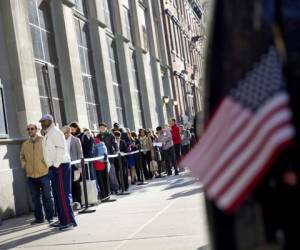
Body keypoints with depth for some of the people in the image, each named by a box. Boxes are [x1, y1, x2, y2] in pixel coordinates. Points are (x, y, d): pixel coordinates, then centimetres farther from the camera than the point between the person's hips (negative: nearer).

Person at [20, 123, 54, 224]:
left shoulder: (44, 141, -3)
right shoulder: (25, 144, 11)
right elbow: (22, 156, 24)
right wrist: (24, 165, 10)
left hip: (44, 174, -4)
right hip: (31, 175, 4)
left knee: (47, 196, 2)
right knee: (35, 198, 10)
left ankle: (50, 217, 11)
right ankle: (39, 217, 19)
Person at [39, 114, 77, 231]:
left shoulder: (55, 132, -9)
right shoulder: (47, 134, 19)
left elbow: (61, 148, -19)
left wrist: (56, 164, -19)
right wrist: (51, 166, 14)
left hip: (60, 165, -10)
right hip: (54, 167, 10)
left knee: (63, 194, -11)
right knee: (57, 194, 11)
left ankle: (70, 221, -9)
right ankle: (63, 220, 18)